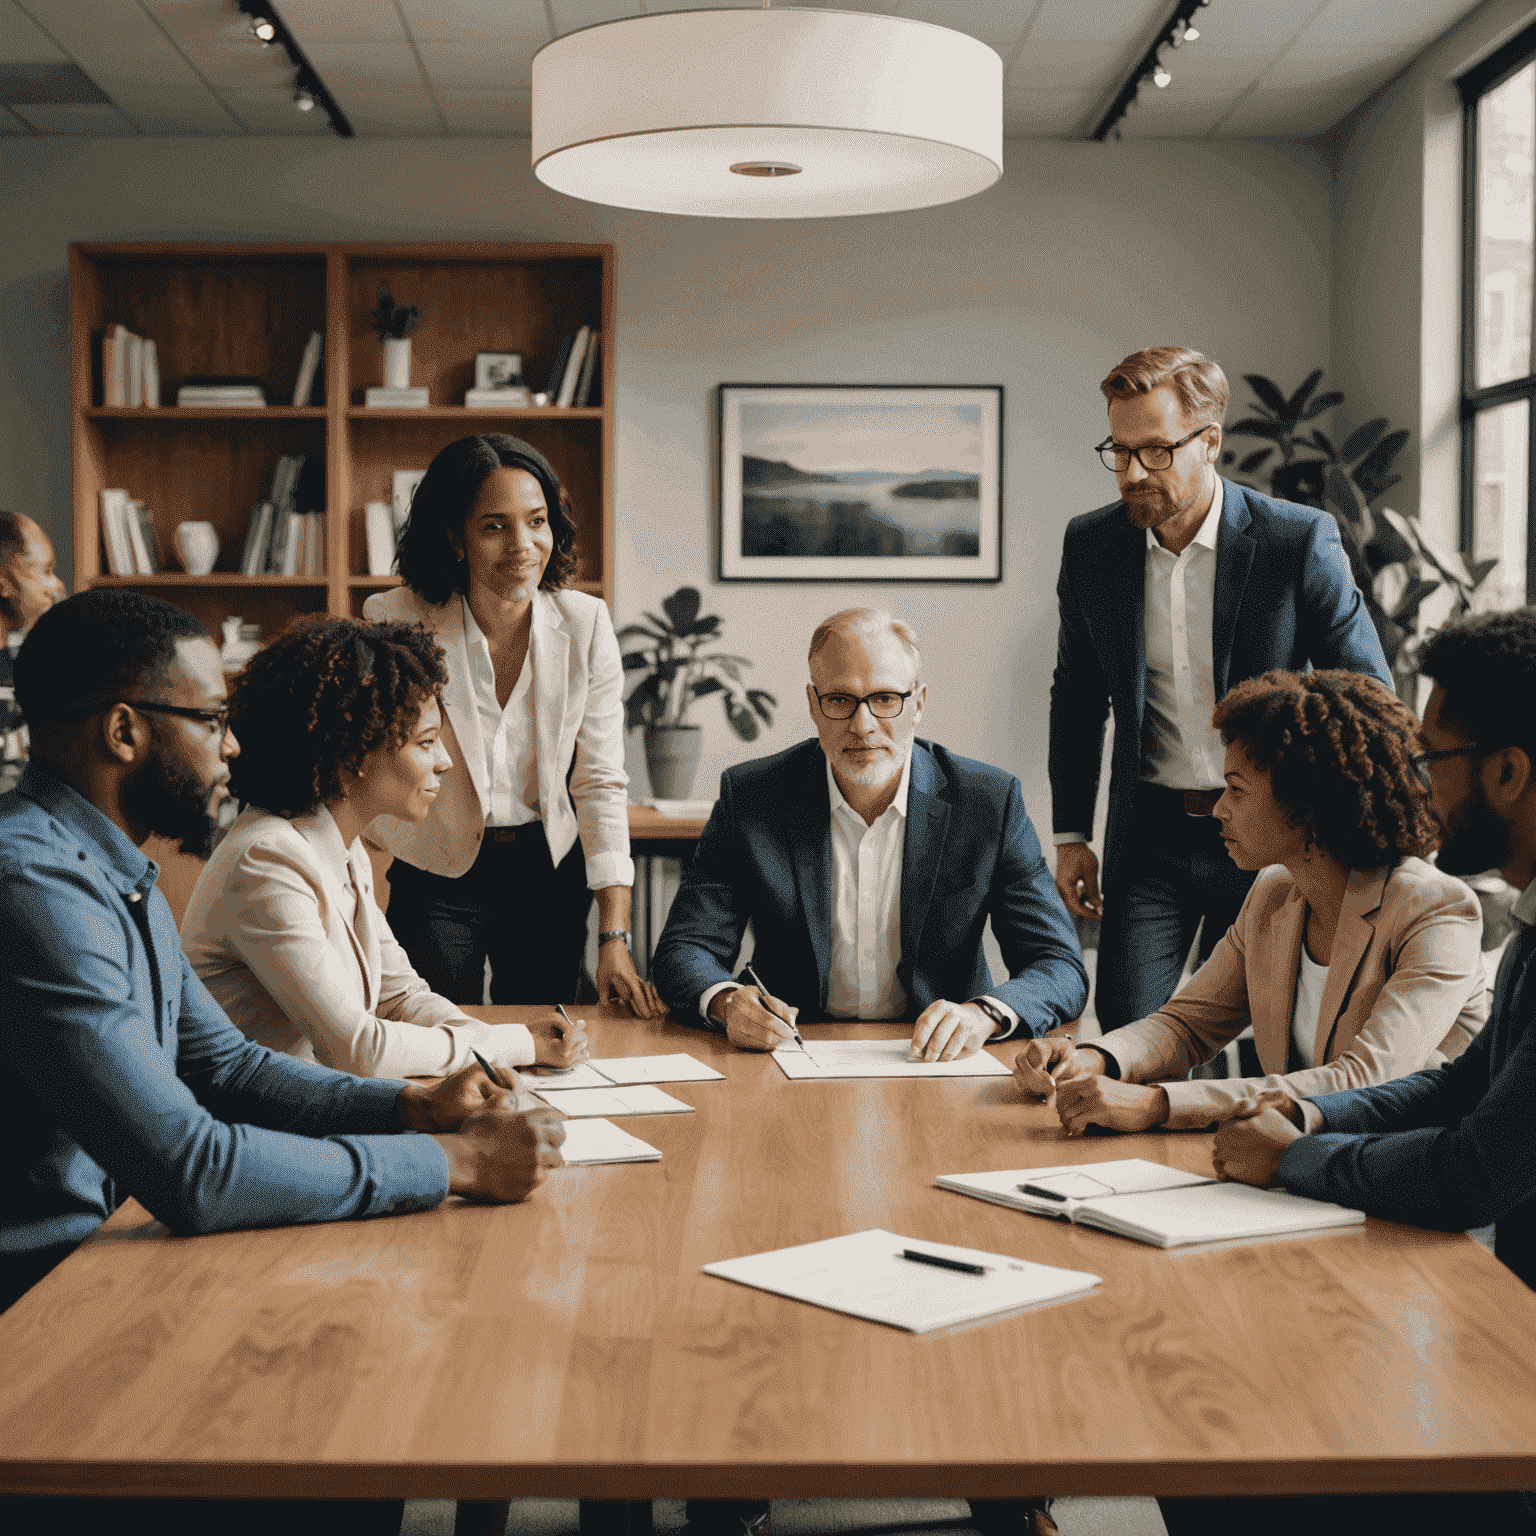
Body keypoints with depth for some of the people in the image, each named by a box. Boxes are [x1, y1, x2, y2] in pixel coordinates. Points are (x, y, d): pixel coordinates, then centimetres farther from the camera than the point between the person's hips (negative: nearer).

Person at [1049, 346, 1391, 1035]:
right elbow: (1076, 699, 13)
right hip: (1150, 837, 2)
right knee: (1127, 1032, -7)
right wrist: (1070, 835, 10)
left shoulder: (1300, 541, -10)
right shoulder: (1089, 545, 1)